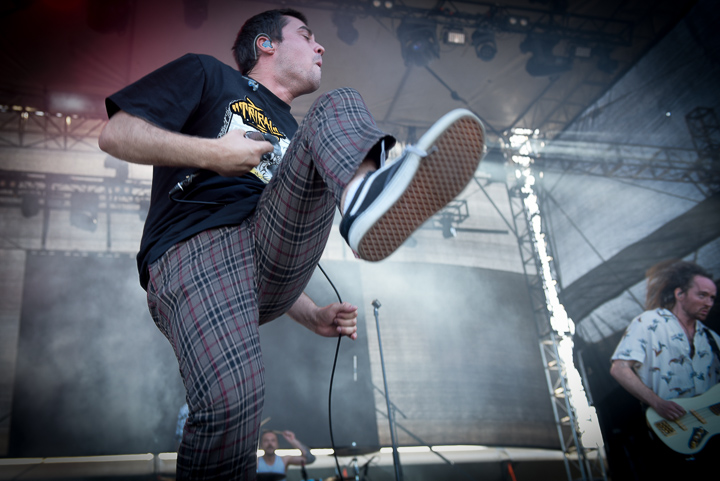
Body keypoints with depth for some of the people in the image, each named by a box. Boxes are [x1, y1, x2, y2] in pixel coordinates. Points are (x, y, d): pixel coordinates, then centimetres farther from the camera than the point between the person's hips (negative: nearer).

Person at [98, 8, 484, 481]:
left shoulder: (292, 135, 36)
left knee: (339, 109, -11)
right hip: (193, 252, -4)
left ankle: (365, 199, -44)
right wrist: (212, 152, -5)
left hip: (272, 251, 5)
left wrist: (314, 316, 18)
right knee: (230, 400, -35)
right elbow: (116, 134, 8)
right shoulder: (205, 75, 21)